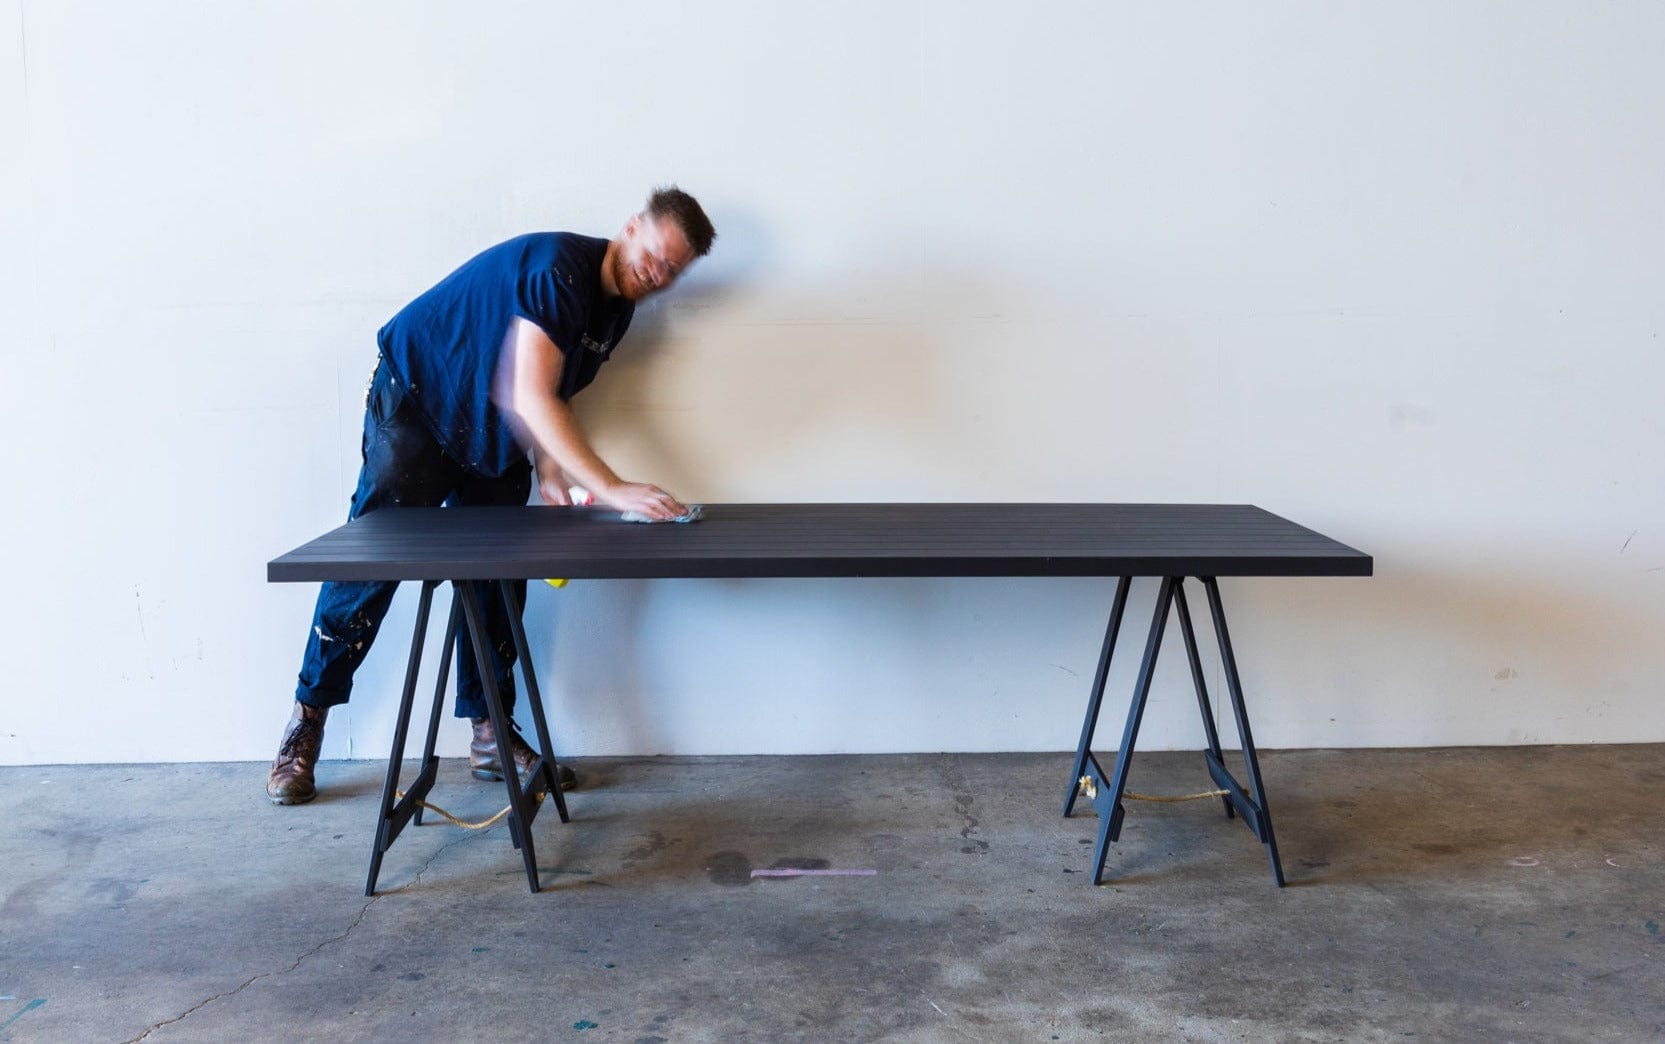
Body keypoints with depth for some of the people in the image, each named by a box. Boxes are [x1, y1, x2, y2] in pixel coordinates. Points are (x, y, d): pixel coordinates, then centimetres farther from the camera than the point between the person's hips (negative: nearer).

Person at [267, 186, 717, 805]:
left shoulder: (616, 309, 1)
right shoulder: (558, 266, -28)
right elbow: (529, 397, -35)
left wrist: (549, 469, -9)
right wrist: (611, 489, -40)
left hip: (494, 436, 8)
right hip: (416, 402, -8)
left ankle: (490, 736, 13)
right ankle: (307, 720, 8)